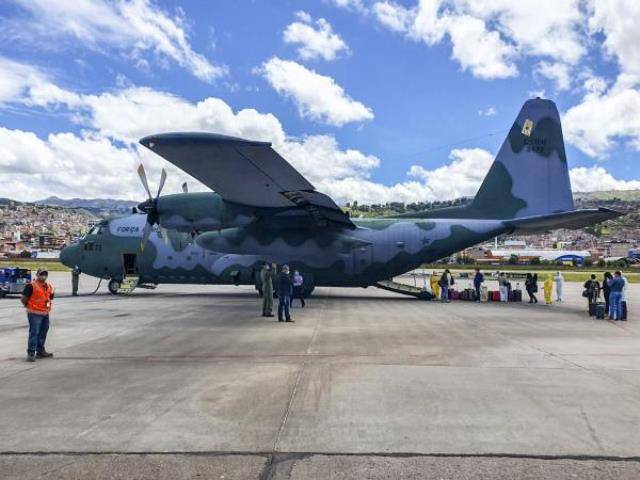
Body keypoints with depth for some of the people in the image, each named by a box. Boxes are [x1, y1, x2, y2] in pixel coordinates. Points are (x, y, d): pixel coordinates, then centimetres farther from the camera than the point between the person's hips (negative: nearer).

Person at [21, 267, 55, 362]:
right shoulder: (31, 286, -12)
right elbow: (23, 299, -11)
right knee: (34, 333, -9)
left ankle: (40, 351, 27)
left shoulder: (49, 286, 11)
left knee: (43, 333, 15)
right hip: (34, 314, -7)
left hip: (45, 314, 7)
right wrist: (29, 306, -1)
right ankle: (31, 353, -4)